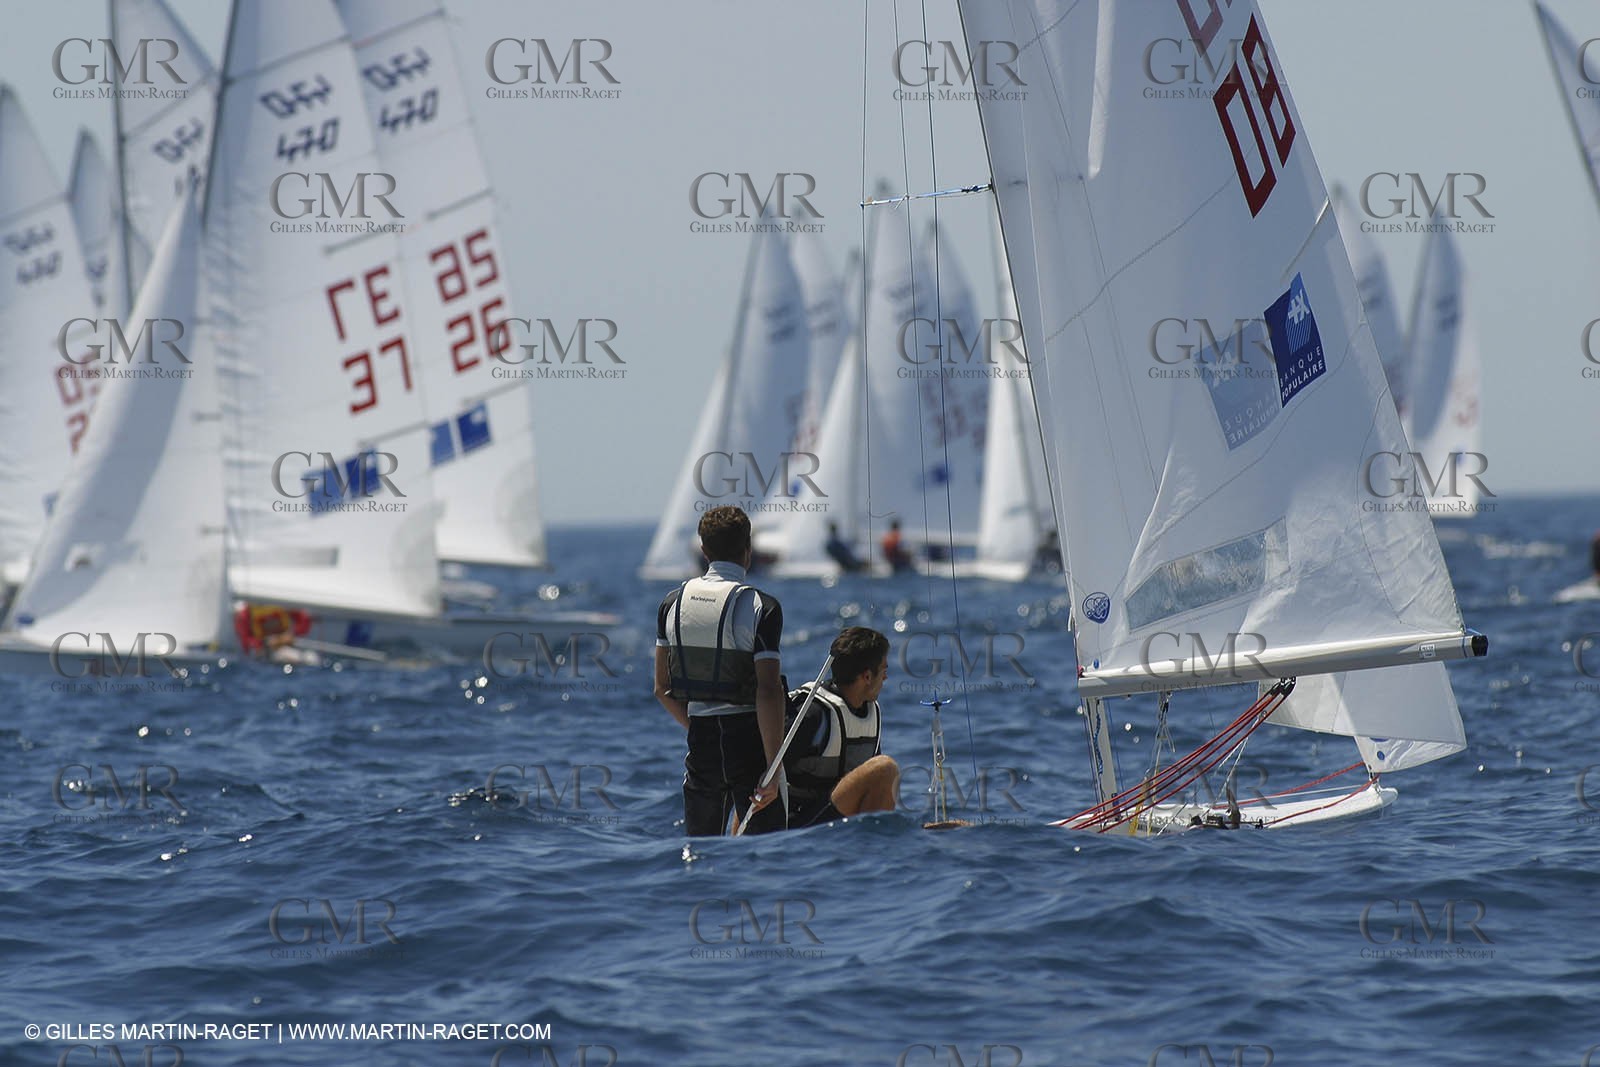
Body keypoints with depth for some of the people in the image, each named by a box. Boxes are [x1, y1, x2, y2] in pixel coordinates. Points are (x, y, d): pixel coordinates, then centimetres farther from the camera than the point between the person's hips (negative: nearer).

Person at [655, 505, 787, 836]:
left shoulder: (674, 602, 5)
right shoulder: (760, 607, -11)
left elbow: (662, 688, 10)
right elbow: (768, 692, -17)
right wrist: (773, 769, -17)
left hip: (700, 745, 5)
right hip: (748, 741, -5)